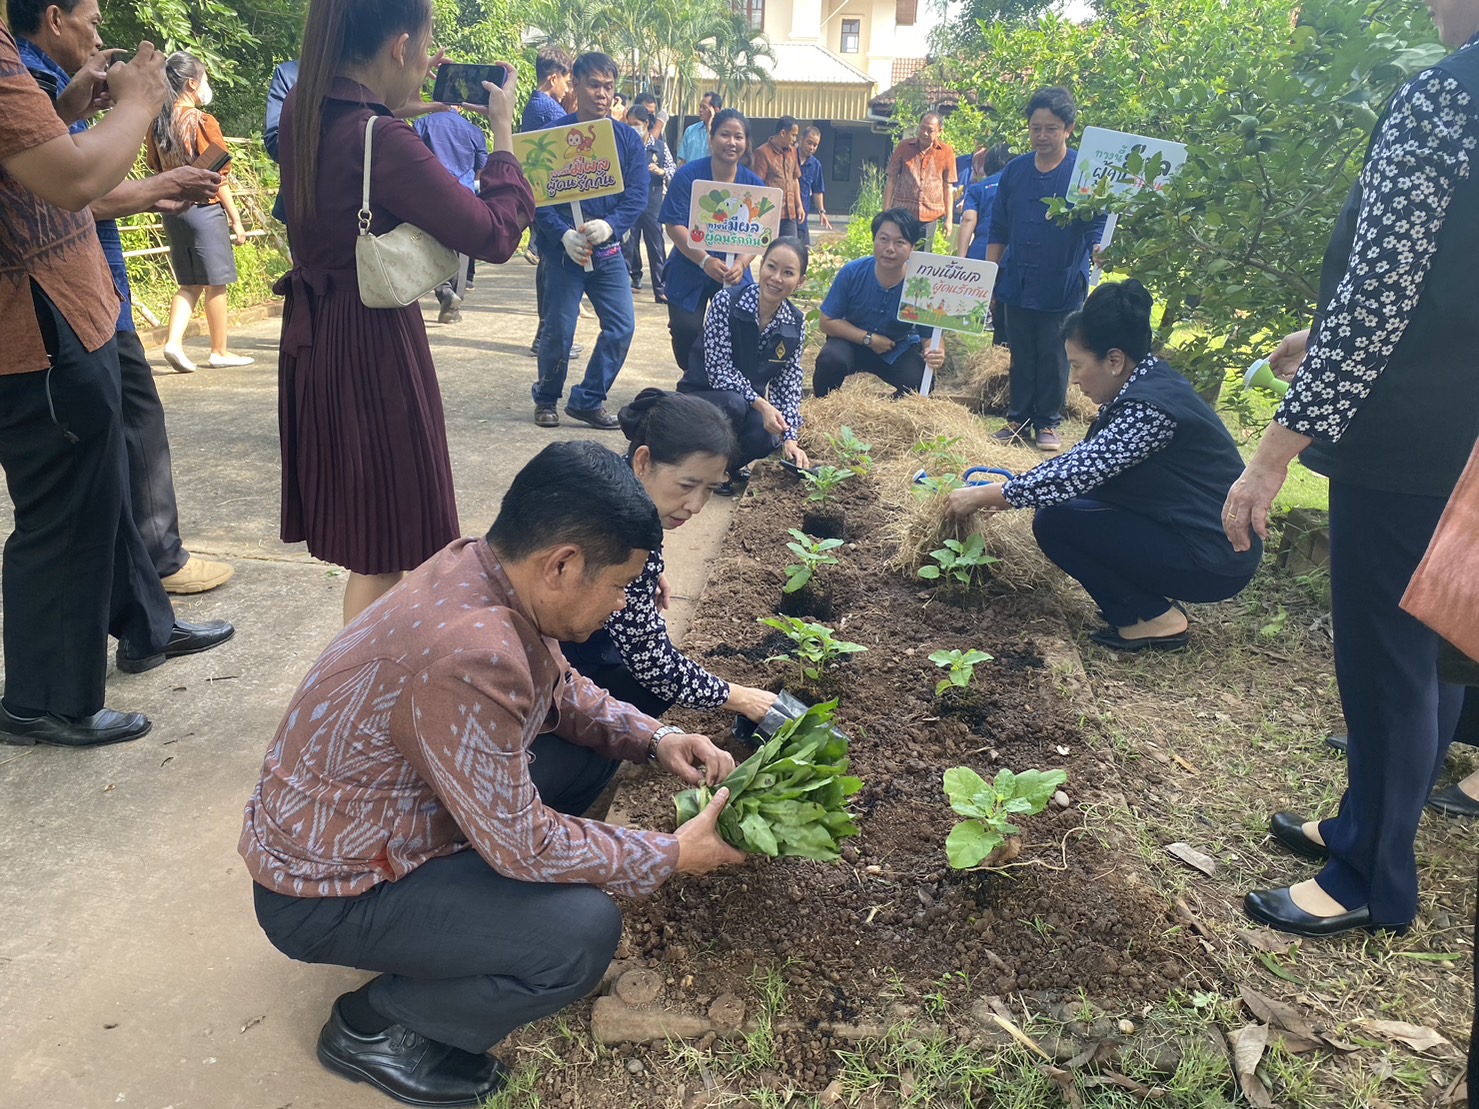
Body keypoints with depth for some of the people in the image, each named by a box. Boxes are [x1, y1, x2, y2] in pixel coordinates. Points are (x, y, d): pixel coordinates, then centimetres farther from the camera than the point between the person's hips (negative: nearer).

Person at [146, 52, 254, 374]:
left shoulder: (158, 121, 6)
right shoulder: (201, 121, -12)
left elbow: (153, 164, 17)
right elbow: (218, 176, -12)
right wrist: (235, 219, -7)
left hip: (172, 210, 7)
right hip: (205, 208, -7)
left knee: (190, 284, 14)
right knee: (215, 284, 4)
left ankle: (173, 341, 0)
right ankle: (219, 351, 12)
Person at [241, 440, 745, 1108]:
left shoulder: (483, 568, -9)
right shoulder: (468, 655, -36)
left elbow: (559, 690, 9)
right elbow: (522, 845, -26)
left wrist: (654, 739, -4)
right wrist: (670, 856, -14)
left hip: (391, 814, 9)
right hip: (322, 894, -8)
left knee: (590, 752, 6)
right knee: (583, 934, -22)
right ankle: (374, 1026, 1)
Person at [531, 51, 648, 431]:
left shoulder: (628, 139, 6)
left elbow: (637, 196, -3)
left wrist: (609, 225, -21)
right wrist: (564, 235, -22)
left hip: (608, 250, 4)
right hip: (564, 248, -3)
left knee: (622, 326, -1)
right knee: (559, 329, -2)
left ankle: (588, 400, 14)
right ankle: (546, 399, 21)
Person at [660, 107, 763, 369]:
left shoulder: (754, 185, 0)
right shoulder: (688, 175, -10)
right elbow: (674, 224, -15)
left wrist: (740, 264, -24)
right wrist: (705, 260, -27)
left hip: (733, 275, 2)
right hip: (689, 272, -2)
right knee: (686, 332, -9)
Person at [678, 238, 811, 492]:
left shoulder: (796, 324, -7)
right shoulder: (726, 302, -19)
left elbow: (788, 384, -3)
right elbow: (718, 370, -22)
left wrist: (790, 439, -15)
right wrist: (762, 404, -32)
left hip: (752, 403, 3)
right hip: (703, 393, -3)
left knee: (763, 438, -30)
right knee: (734, 405, -36)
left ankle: (731, 464, 6)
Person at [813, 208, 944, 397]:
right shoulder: (852, 273, -17)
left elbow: (931, 336, -14)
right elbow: (827, 322, -11)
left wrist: (936, 354, -40)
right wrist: (869, 338, -21)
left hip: (899, 349, 0)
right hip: (854, 340, 0)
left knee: (919, 380, -27)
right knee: (830, 360, -32)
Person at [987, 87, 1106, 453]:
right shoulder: (1014, 170, 6)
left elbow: (1099, 223, -6)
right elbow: (998, 228, 10)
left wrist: (1097, 248, -26)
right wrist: (989, 273, 7)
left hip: (1062, 286, -3)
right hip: (1018, 282, 3)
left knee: (1054, 358, 5)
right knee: (1021, 356, 11)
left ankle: (1048, 423, 17)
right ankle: (1018, 419, 22)